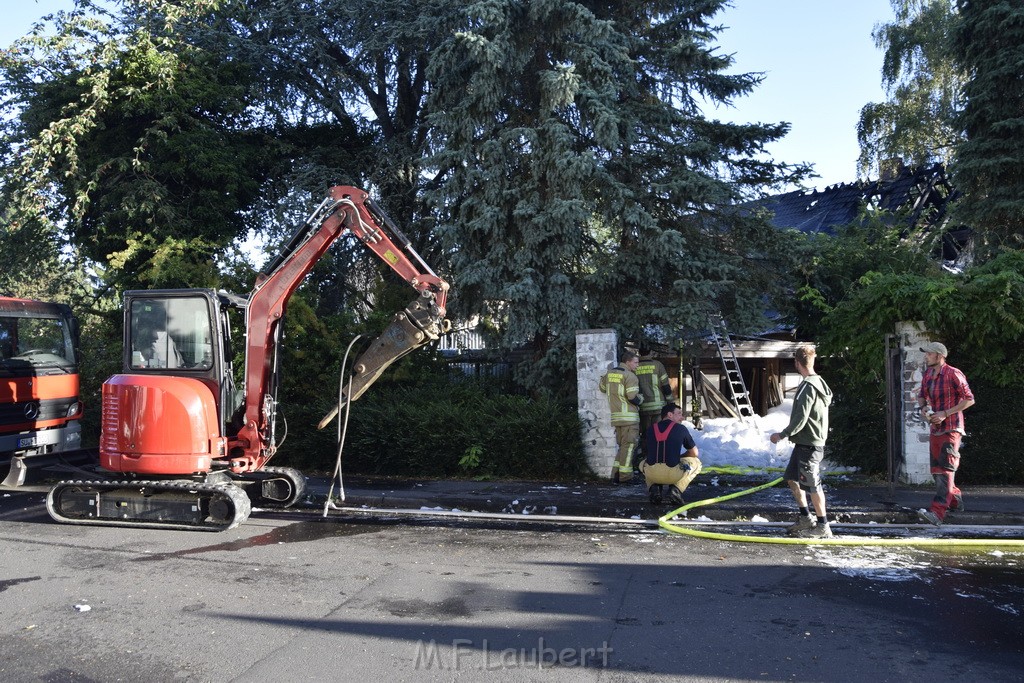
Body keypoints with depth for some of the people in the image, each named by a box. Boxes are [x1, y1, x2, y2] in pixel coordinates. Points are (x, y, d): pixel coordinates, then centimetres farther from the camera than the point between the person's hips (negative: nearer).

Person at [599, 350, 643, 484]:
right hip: (629, 416, -8)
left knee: (621, 445, 15)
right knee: (628, 445, -3)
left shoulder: (610, 373, 12)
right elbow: (633, 397, -18)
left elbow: (602, 388, 26)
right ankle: (625, 476, -3)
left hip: (616, 416, 8)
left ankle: (616, 475, 11)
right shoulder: (629, 376, -12)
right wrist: (641, 398, 3)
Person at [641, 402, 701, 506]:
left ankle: (654, 487, 10)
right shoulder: (681, 428, 6)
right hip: (673, 475, -3)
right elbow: (694, 453, 18)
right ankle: (677, 488, 5)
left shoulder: (651, 429, 14)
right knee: (695, 462, 26)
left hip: (651, 474, 3)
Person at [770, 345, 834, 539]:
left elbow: (801, 418, -21)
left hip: (809, 444, -10)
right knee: (792, 478, 16)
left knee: (812, 484, -2)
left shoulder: (808, 386, -18)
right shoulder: (818, 383, 13)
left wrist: (783, 435, -13)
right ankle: (806, 518, 23)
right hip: (804, 443, 10)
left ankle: (823, 527, 7)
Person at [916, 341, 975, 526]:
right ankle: (955, 499, 36)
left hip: (951, 429, -8)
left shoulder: (953, 374, -13)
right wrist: (923, 408, 0)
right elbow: (921, 395, 22)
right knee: (936, 469, 15)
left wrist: (945, 413, -18)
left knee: (945, 469, -14)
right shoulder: (927, 374, 9)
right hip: (935, 428, 8)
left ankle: (937, 512, -23)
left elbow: (969, 399, -13)